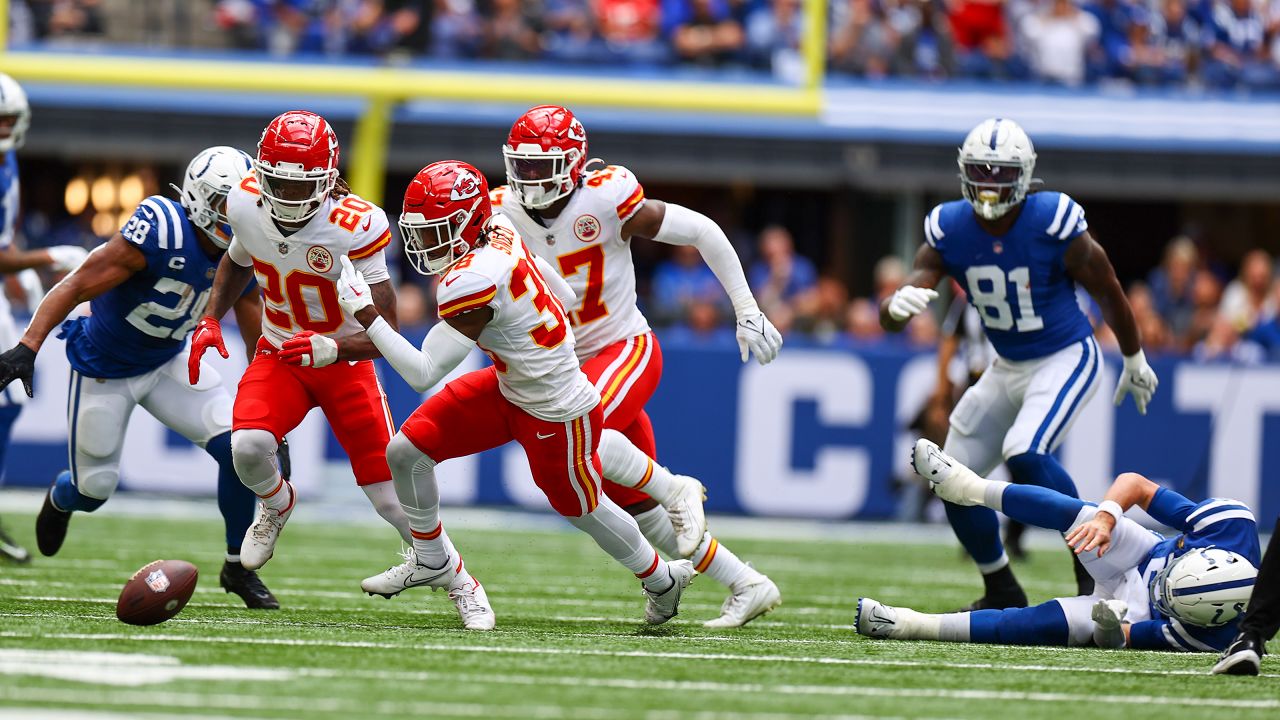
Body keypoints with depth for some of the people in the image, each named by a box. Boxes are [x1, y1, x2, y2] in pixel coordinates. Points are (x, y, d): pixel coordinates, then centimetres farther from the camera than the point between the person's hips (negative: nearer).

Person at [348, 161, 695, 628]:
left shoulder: (472, 282, -34)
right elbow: (564, 296, 4)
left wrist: (365, 315, -26)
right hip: (508, 391, 9)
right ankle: (434, 562, 25)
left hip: (556, 415, -9)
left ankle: (661, 580, 45)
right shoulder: (501, 234, -9)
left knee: (581, 509, 17)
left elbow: (423, 374, -30)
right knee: (406, 451, 1)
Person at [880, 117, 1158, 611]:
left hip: (1067, 359, -6)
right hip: (1007, 367, 6)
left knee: (1025, 454, -29)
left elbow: (1108, 293, -5)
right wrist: (898, 305, -41)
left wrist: (1134, 361, 8)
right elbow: (892, 319, -15)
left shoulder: (1054, 227, -22)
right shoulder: (948, 231, -11)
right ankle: (1002, 592, 23)